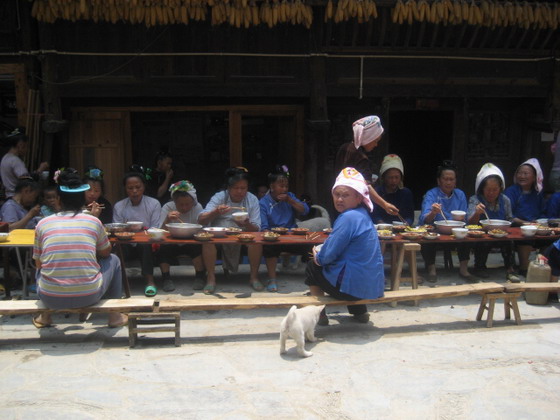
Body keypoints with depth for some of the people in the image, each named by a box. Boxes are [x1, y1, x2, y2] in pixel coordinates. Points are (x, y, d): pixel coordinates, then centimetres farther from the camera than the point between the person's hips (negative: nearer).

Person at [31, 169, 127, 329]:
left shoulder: (43, 224, 3)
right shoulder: (93, 221, 1)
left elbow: (38, 263, 14)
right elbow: (106, 253, 16)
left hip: (51, 298, 2)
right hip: (88, 296, -2)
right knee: (113, 260, 27)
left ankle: (45, 316, 35)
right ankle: (115, 315, 29)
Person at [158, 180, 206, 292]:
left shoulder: (197, 207, -7)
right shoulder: (167, 207, -8)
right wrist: (167, 220, -34)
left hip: (191, 243, 0)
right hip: (172, 244, 0)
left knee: (199, 247, -32)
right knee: (161, 248, -30)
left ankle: (200, 277, -11)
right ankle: (166, 278, -10)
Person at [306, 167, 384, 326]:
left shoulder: (348, 217, -21)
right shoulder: (362, 215, 8)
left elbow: (328, 255, -19)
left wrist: (317, 256, 1)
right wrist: (320, 249, 8)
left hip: (353, 286, -9)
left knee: (312, 268, 14)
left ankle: (320, 314, 17)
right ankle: (359, 311, 33)